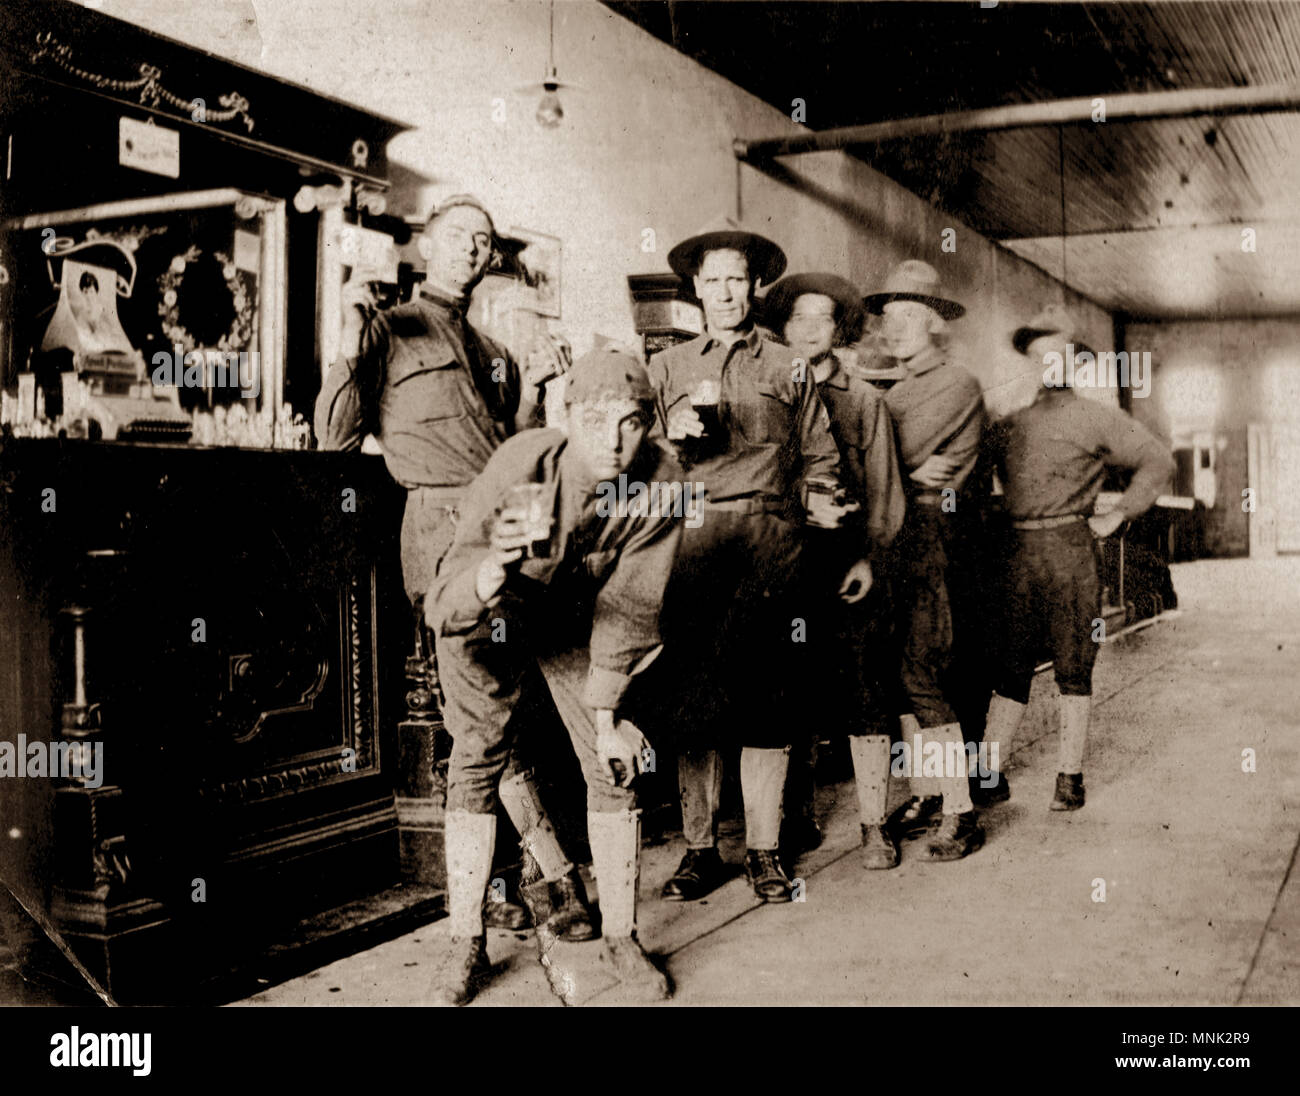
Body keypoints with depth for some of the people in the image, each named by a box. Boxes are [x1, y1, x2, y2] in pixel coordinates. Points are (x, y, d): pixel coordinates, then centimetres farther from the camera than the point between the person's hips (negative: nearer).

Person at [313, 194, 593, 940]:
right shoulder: (391, 330, 8)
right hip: (447, 527, -6)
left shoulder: (492, 352, 26)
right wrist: (352, 348, -13)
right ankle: (559, 877, -7)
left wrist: (532, 388, 9)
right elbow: (337, 436, -1)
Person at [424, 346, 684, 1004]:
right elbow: (450, 599, -40)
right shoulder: (517, 468, -37)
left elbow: (629, 607, -18)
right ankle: (466, 944, 6)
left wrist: (606, 715, -15)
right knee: (476, 762, -7)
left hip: (576, 618, 2)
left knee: (612, 765, -3)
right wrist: (496, 568, -63)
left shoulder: (661, 485, -30)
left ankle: (620, 937, 12)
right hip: (488, 612, -2)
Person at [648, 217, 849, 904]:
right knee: (691, 698, -2)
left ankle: (764, 849, 8)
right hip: (691, 537, 1)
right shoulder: (666, 367, 17)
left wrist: (823, 503, 0)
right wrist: (673, 434, -7)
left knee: (767, 697, -1)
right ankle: (698, 849, 8)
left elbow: (818, 458, 15)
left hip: (770, 538, 0)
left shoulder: (788, 369, 17)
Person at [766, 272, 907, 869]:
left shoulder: (865, 399, 11)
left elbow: (883, 488, 7)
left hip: (849, 565, -1)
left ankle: (873, 824, 6)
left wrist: (869, 555, -5)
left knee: (863, 694, -2)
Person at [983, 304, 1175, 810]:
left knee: (1072, 665, 2)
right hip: (1016, 553, 3)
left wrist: (1118, 514, 2)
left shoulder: (1094, 417, 5)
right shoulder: (1010, 421, 15)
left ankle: (1070, 776, 9)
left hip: (1069, 550, -3)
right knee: (1009, 664, 4)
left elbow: (1158, 461, 6)